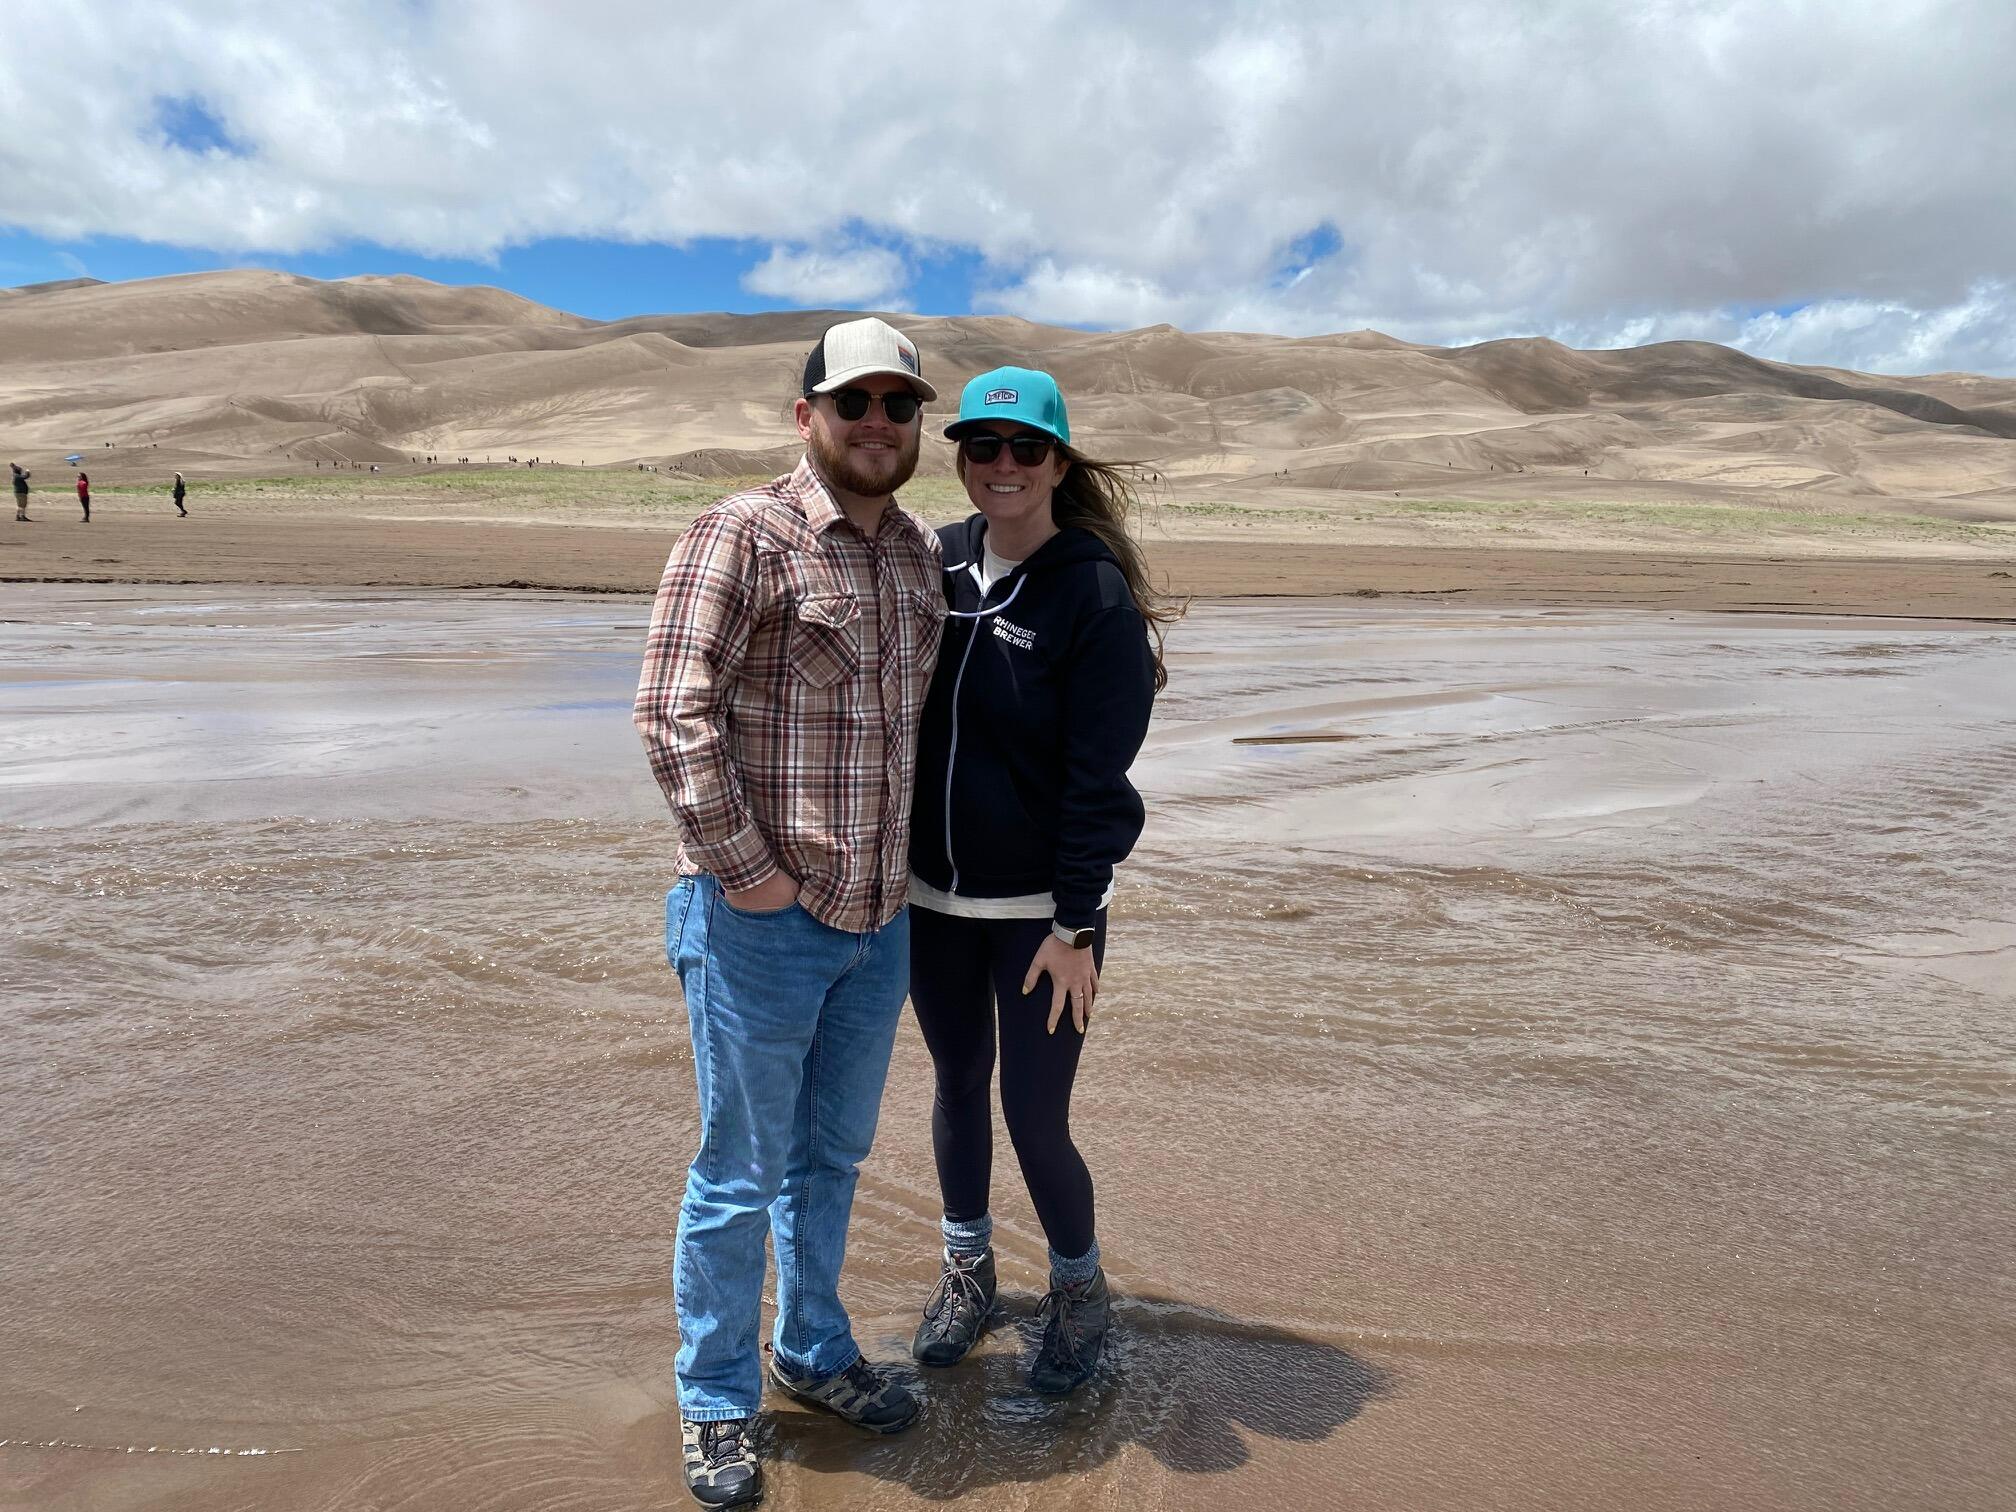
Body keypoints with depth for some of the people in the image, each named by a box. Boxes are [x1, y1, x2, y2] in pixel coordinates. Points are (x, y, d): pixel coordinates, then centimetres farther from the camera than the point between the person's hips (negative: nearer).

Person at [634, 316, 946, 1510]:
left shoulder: (922, 553, 9)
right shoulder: (744, 535, -12)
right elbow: (674, 708, -18)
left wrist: (906, 854, 13)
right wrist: (742, 867, -17)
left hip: (881, 918, 7)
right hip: (762, 919, -6)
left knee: (833, 1156, 21)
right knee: (742, 1173, 8)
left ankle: (814, 1350, 43)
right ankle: (716, 1402, 30)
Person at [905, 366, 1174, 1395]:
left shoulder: (1097, 595, -13)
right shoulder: (935, 563, 2)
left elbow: (1098, 777, -13)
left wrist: (1074, 924, -13)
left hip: (1039, 909, -5)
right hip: (931, 898, 5)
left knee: (1034, 1116, 2)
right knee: (957, 1083, 18)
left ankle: (1079, 1291, 31)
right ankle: (966, 1270, 41)